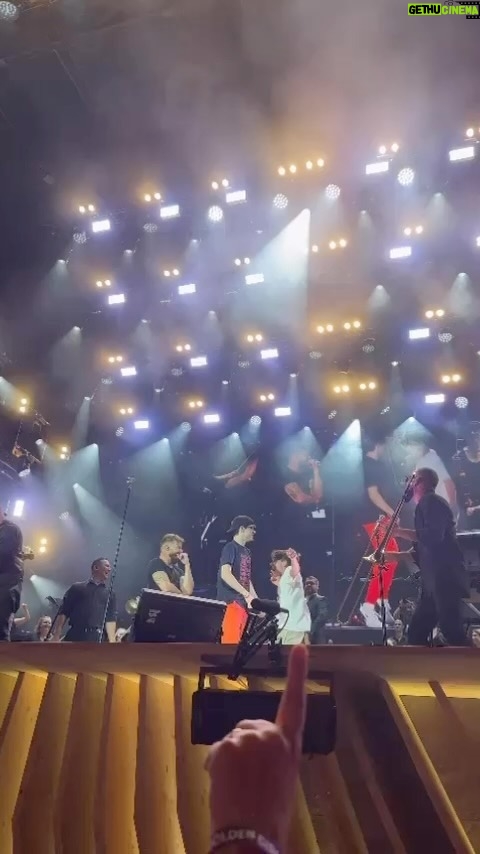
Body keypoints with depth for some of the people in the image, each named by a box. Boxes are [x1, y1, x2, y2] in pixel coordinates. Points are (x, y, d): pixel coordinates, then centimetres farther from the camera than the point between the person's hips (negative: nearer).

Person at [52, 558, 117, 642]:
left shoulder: (110, 594, 18)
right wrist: (56, 637, -3)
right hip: (75, 636, -1)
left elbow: (111, 618, 6)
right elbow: (63, 613, 8)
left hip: (97, 639, 1)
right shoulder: (77, 587, 14)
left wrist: (112, 641, -10)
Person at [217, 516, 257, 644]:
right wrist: (247, 595, -24)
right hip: (231, 602, -9)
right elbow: (225, 574, -21)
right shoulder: (230, 547, -8)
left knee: (239, 640, 8)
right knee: (230, 640, -14)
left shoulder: (246, 552, 18)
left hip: (243, 602, 9)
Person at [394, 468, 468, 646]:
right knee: (416, 633, 10)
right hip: (435, 582, 10)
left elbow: (433, 536, -23)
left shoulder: (430, 501, -7)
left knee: (452, 634, -12)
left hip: (445, 579, -10)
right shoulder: (426, 505, 23)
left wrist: (399, 531, -15)